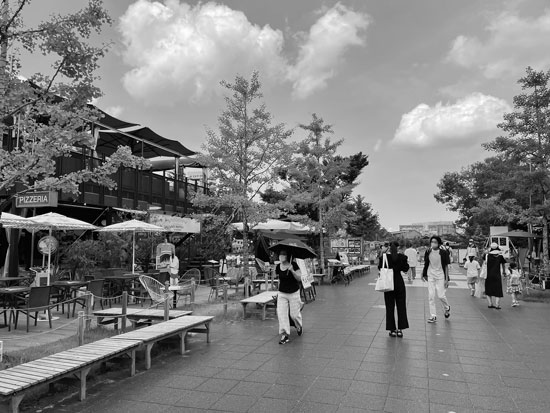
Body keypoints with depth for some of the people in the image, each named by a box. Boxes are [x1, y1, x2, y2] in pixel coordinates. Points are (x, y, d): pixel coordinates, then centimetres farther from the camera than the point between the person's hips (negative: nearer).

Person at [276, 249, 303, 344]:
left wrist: (292, 270, -27)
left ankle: (299, 327, 36)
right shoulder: (278, 267, 1)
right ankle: (285, 335, -3)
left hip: (294, 293, -3)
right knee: (281, 314, -9)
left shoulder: (294, 265, -11)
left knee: (294, 314, 3)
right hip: (282, 294, 3)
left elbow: (299, 279, -14)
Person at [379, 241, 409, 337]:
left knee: (390, 308, 8)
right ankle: (400, 329, 13)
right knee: (401, 307, 11)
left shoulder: (384, 257, -9)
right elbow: (405, 269, 1)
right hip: (399, 283, 0)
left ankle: (392, 330, 10)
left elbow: (380, 268, 3)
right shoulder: (402, 257, -8)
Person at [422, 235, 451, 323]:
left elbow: (446, 266, -5)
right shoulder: (428, 252, 0)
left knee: (441, 295, -3)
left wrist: (446, 279, -7)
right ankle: (433, 316, 8)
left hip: (440, 276, -3)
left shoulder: (443, 253, -9)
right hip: (430, 276, 3)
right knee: (431, 296, 0)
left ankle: (447, 308, 30)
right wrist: (424, 274, 9)